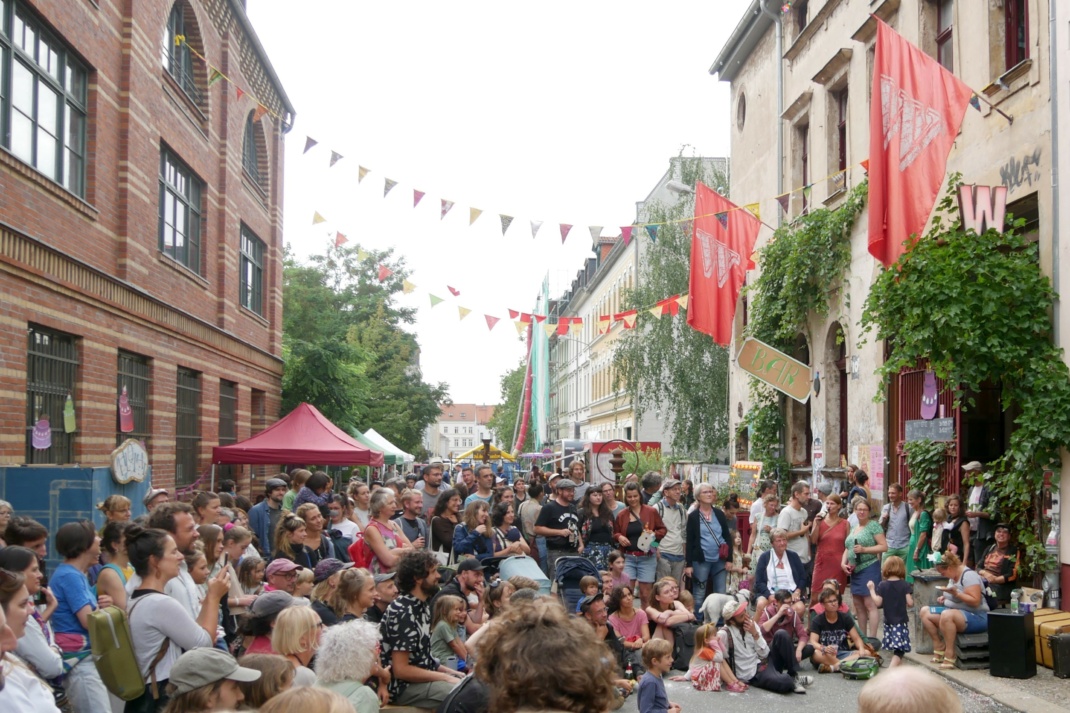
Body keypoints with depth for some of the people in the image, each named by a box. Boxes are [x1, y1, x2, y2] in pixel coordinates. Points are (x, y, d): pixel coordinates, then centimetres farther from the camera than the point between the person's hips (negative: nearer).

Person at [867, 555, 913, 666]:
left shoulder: (882, 585, -4)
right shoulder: (905, 585, -5)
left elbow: (878, 602, -7)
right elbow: (910, 603, -8)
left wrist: (872, 589, 4)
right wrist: (912, 601, 15)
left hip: (889, 621, 2)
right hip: (902, 621, -2)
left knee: (896, 648, 16)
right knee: (899, 649, -7)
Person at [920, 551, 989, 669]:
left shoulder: (969, 575, -17)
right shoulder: (953, 576, 11)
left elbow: (975, 601, -24)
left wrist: (955, 593, -30)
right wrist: (945, 598, 7)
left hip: (977, 617, -10)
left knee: (947, 615, -38)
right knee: (925, 611, 0)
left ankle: (949, 655, -30)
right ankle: (939, 646, -2)